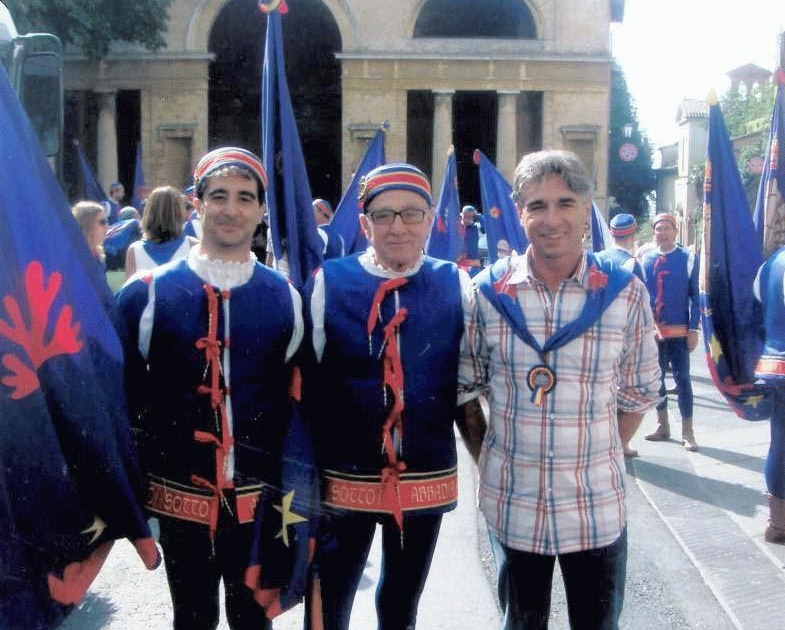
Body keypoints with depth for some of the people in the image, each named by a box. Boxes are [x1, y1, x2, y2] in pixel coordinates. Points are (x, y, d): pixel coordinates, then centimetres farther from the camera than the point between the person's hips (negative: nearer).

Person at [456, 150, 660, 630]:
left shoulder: (625, 292, -6)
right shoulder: (487, 292, -6)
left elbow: (639, 392, 6)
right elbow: (463, 388, 5)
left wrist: (598, 459, 3)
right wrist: (487, 459, 2)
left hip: (598, 505, 0)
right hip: (512, 504, 1)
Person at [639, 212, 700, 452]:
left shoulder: (688, 258, -1)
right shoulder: (644, 258, 5)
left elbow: (696, 296, -2)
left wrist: (693, 329, -7)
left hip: (679, 331, -3)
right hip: (651, 330, 3)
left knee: (682, 379, 0)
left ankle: (687, 432, 7)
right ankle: (662, 426, 24)